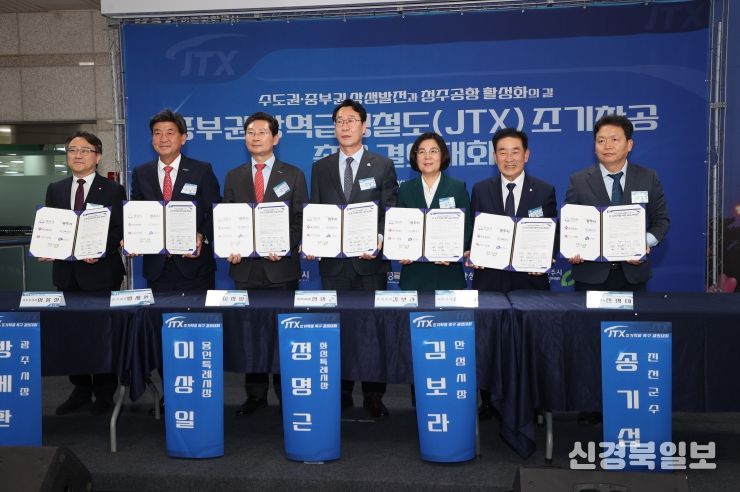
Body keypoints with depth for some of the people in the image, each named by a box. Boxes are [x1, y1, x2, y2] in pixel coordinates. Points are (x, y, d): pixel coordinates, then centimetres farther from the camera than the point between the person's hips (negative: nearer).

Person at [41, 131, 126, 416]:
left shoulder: (113, 190, 0)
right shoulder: (55, 190, 13)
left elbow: (119, 230, -5)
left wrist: (101, 251, -20)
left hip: (101, 272, -4)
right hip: (66, 272, 4)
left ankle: (104, 394, 17)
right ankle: (81, 390, 23)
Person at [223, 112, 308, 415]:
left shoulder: (293, 175, 5)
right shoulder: (234, 177, 12)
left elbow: (300, 219, 1)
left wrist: (286, 248, -15)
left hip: (281, 266, -2)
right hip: (245, 266, 3)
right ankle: (255, 395, 18)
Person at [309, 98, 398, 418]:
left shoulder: (382, 166, 4)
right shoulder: (320, 168, 11)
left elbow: (390, 212, -1)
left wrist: (379, 239, -19)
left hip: (370, 260, -2)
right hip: (333, 262, 2)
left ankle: (373, 395, 15)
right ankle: (341, 392, 19)